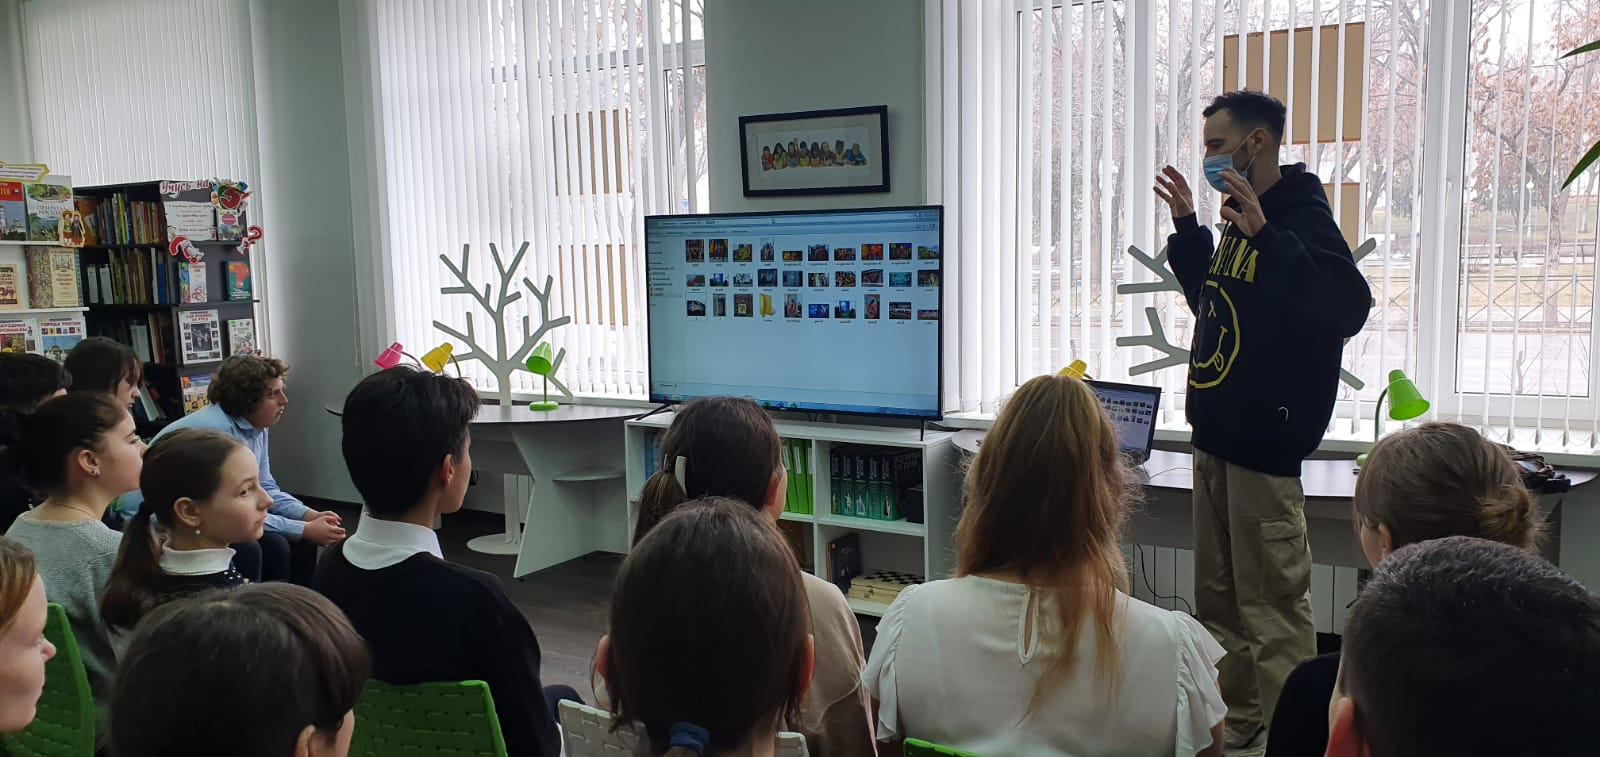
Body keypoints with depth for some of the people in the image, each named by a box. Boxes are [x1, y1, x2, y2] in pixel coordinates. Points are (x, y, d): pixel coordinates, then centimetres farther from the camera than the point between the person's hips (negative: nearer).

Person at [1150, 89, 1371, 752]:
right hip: (1217, 436, 10)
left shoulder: (1303, 218, -12)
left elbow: (1349, 307, -26)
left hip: (1263, 443, -9)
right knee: (1218, 599, 16)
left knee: (1272, 606, -4)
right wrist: (1187, 225, 19)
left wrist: (1264, 235, -32)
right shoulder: (1242, 221, 15)